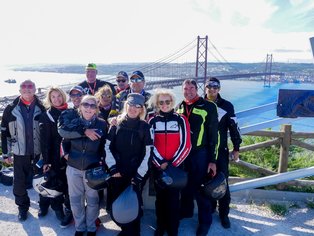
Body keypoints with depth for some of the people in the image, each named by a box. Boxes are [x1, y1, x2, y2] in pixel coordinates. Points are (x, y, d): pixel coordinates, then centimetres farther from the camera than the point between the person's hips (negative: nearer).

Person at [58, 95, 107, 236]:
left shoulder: (102, 124, -4)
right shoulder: (73, 122, 0)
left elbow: (105, 145, 1)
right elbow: (62, 132, -19)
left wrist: (102, 160, -10)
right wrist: (85, 131, -25)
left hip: (93, 168, -2)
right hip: (73, 167, 2)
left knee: (92, 200, 11)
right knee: (75, 199, 14)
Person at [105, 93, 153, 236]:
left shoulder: (145, 127, -2)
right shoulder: (116, 124, 3)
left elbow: (148, 153, -5)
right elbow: (107, 146, 2)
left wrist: (139, 175, -9)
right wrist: (113, 168, -7)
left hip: (134, 175, -2)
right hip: (116, 173, 2)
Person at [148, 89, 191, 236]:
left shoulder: (181, 120, -1)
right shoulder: (153, 121, 3)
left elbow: (185, 145, -6)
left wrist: (172, 163, -11)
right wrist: (161, 163, -11)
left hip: (176, 166, -1)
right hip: (158, 166, 2)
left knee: (173, 198, 4)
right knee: (160, 197, 11)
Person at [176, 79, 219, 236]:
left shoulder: (208, 107, -8)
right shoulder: (179, 108, 7)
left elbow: (213, 135, -8)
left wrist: (212, 159, -11)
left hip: (200, 154, -5)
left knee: (199, 188, 1)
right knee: (185, 185, 17)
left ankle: (205, 221, 19)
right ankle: (185, 211, 39)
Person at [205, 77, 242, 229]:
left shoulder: (227, 106, -2)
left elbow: (234, 127, 1)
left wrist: (236, 148, 1)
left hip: (221, 150, -1)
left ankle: (224, 214, 16)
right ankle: (209, 208, 30)